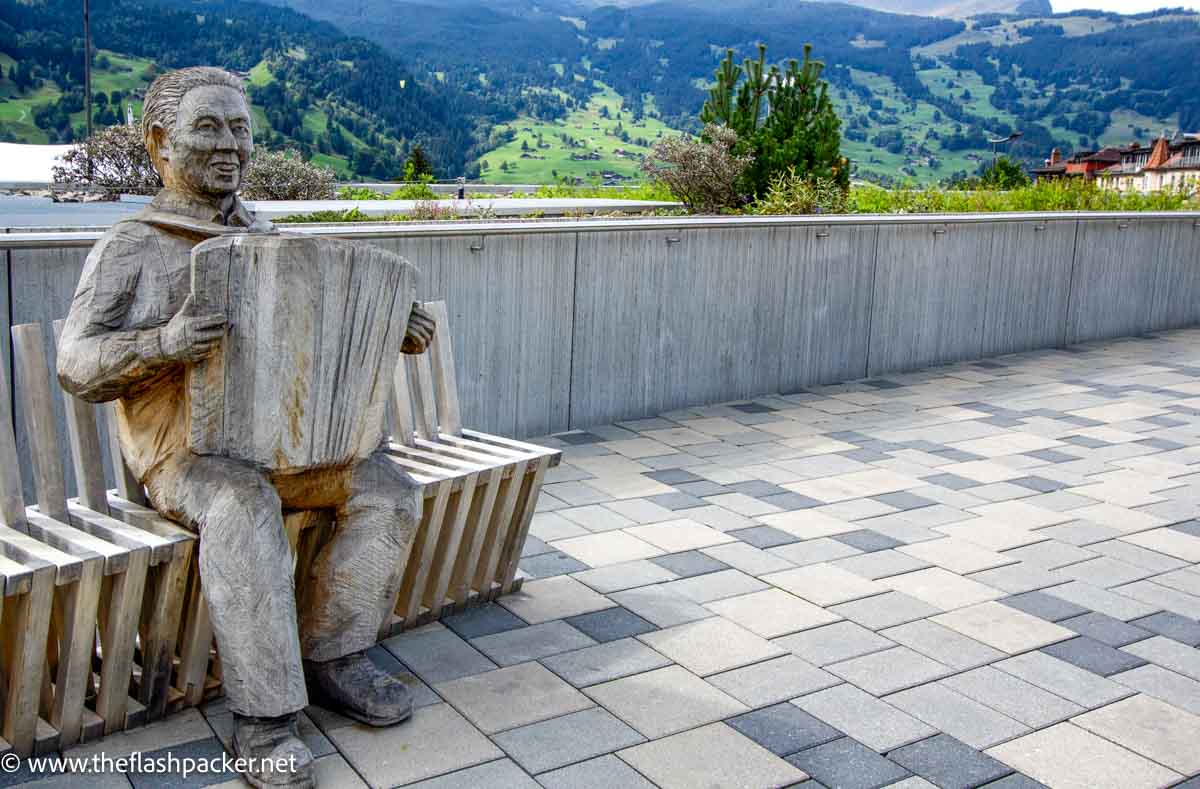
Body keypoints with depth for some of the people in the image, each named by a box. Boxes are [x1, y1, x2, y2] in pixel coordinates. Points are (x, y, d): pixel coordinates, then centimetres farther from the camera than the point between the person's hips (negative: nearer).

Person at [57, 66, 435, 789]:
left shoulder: (269, 243, 15)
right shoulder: (128, 251, -2)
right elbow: (78, 367, -12)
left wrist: (394, 329, -4)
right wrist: (165, 343, -33)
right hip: (185, 453, -5)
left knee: (389, 490, -16)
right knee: (245, 510, -36)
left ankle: (331, 656, -5)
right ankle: (264, 717, -27)